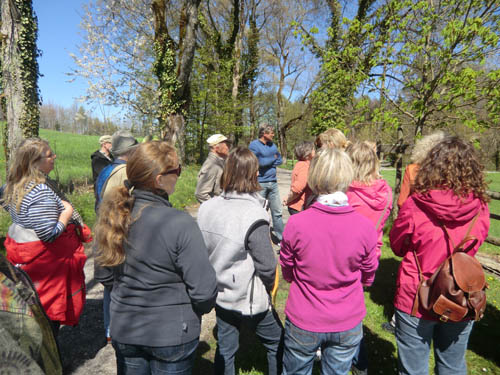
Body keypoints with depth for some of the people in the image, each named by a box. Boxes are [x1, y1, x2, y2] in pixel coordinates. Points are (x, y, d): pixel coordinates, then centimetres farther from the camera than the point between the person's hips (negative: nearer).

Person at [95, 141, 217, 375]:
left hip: (123, 330, 5)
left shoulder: (117, 216, -9)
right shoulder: (180, 224, -27)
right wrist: (197, 310, -2)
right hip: (171, 336, -4)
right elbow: (204, 290, -24)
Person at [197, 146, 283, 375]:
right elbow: (267, 265, -21)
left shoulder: (207, 207, -8)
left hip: (219, 294, 6)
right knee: (277, 343, 19)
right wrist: (268, 288, -1)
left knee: (224, 349, 22)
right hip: (249, 300, -5)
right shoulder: (253, 215, -26)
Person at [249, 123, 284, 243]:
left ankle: (281, 238, 21)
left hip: (273, 182, 6)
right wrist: (273, 158, -3)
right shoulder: (254, 145, -9)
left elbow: (280, 160, 9)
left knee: (277, 212, 10)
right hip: (259, 183, -6)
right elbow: (261, 162, -19)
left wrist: (267, 163, -6)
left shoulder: (272, 144, 13)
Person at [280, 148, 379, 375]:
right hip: (347, 326, 1)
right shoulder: (365, 227, -17)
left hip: (303, 323, -1)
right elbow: (368, 278, -1)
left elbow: (287, 273, -5)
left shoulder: (296, 223, -21)